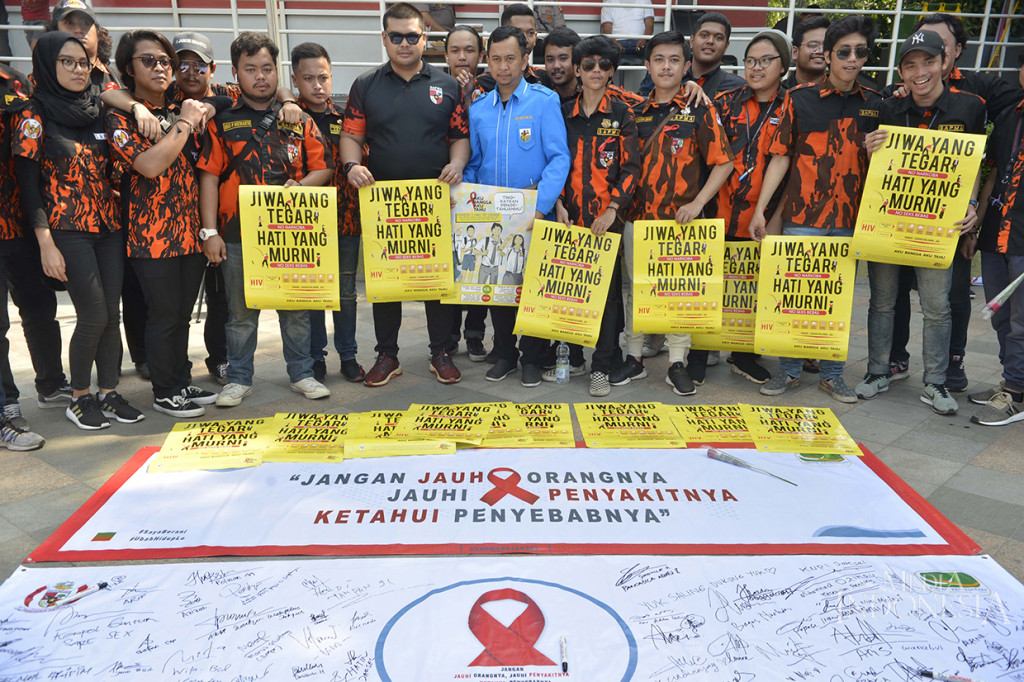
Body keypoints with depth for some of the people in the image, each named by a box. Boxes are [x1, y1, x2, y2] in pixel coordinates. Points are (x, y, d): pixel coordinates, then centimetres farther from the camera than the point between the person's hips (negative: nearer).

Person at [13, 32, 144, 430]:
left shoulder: (96, 111, 11)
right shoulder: (33, 116, -4)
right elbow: (28, 186, -9)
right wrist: (47, 246, -14)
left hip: (108, 227, 5)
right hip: (68, 232, -5)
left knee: (111, 312, 4)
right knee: (94, 315, -6)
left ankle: (109, 392, 17)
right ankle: (79, 398, 12)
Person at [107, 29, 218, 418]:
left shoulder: (180, 112, 15)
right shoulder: (121, 118, -5)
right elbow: (151, 164, -21)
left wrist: (200, 118, 7)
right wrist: (184, 123, -12)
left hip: (190, 229, 6)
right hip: (152, 233, -6)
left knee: (183, 313, 13)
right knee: (163, 314, 0)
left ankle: (182, 383, 26)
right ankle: (165, 393, 14)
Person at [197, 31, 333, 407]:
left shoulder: (299, 120, 9)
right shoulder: (222, 123, 5)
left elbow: (323, 168, 8)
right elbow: (209, 176, 2)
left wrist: (301, 186, -13)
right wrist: (209, 231, -5)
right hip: (238, 234, -1)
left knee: (296, 307, 8)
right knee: (241, 312, 7)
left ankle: (302, 373, 22)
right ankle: (239, 379, 20)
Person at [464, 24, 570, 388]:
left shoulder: (544, 101, -6)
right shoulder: (478, 108, 8)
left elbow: (559, 158, -12)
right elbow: (474, 164, 14)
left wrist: (540, 205, -23)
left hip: (534, 216, -4)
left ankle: (532, 358, 21)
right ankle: (504, 354, 27)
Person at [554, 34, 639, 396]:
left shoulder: (621, 114, 4)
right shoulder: (563, 112, 9)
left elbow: (630, 167, 0)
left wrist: (612, 210, -10)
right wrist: (558, 204, -2)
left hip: (607, 218, -2)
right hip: (569, 216, 2)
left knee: (607, 288, -1)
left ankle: (601, 367, 7)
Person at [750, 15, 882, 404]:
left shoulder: (874, 105, 9)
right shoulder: (799, 98, 1)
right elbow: (780, 157, 0)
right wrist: (760, 209, -6)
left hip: (850, 219, 3)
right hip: (802, 215, -2)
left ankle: (832, 374, 22)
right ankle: (789, 370, 17)